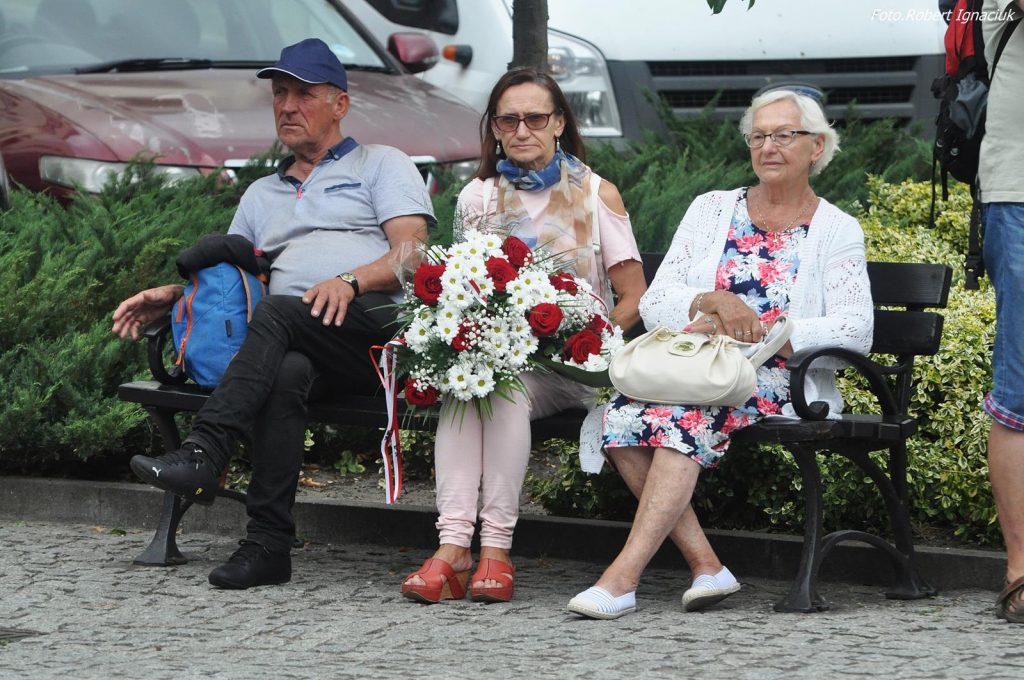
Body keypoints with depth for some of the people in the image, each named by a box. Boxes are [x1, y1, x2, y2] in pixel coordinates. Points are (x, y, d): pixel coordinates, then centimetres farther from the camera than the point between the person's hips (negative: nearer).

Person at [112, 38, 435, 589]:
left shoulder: (381, 165, 17)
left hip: (379, 326, -3)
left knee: (277, 314, -34)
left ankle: (202, 456, -45)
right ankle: (267, 544, -41)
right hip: (299, 350, 3)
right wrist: (172, 294, 8)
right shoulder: (261, 196, 34)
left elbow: (411, 255, 2)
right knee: (285, 373, -35)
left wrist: (350, 281, -17)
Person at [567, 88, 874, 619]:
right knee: (624, 414, -30)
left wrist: (757, 332, -16)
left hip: (779, 382, -3)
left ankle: (624, 575, -40)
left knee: (686, 415, -35)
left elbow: (855, 332, -6)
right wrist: (714, 302, -14)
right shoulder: (711, 210, 18)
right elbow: (654, 304, 8)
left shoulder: (837, 231, 9)